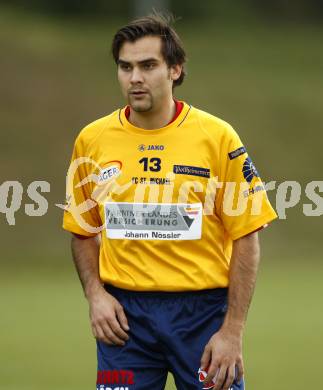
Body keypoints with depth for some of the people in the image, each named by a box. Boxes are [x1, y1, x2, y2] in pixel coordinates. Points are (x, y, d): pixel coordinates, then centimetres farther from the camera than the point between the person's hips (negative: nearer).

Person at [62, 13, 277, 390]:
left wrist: (232, 332, -9)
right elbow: (83, 232, 15)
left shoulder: (217, 137, -5)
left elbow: (245, 239, -4)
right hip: (124, 313, 2)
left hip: (203, 312, -2)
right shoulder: (92, 140, 4)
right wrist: (95, 294, -2)